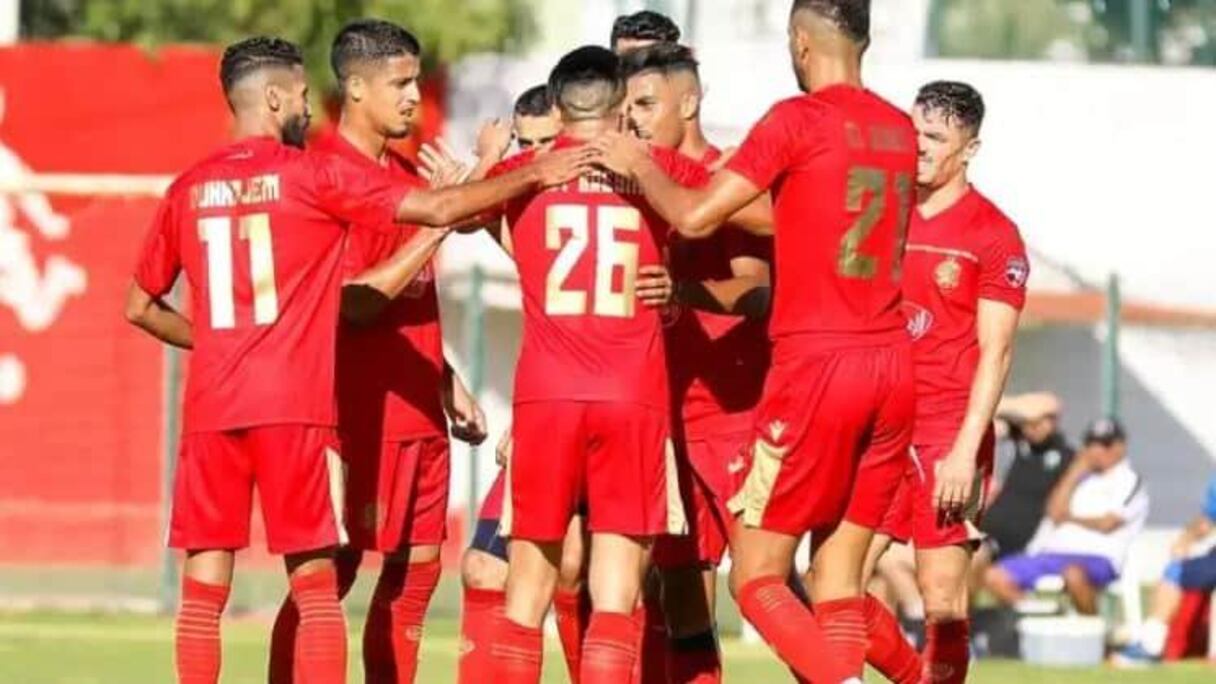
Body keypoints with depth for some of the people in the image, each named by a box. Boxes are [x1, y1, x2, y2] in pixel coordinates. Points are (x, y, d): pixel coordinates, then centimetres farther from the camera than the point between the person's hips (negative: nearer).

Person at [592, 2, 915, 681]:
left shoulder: (799, 120, -8)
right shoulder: (900, 130, 11)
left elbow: (695, 217, -8)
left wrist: (640, 166, 9)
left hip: (818, 364, -6)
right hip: (892, 365, 6)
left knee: (757, 577, 1)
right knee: (838, 582, 8)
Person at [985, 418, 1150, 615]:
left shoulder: (1129, 481, 5)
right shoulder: (1083, 478, 25)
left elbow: (1107, 524, -5)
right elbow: (1054, 511, 12)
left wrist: (1070, 518, 11)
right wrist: (1075, 471, 10)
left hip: (1097, 558, -7)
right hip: (1051, 553, 7)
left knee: (1073, 575, -43)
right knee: (995, 578, -11)